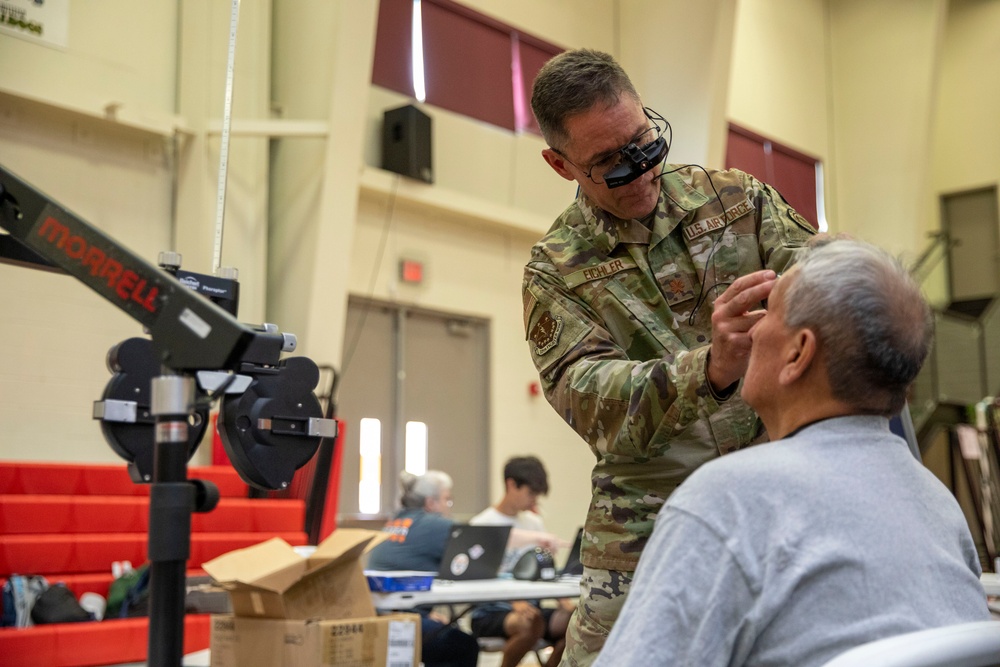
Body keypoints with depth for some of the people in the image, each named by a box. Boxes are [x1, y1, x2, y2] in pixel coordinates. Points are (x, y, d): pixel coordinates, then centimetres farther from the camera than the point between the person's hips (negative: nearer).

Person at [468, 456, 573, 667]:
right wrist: (515, 604, -30)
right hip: (490, 611, -5)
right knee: (530, 625, -35)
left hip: (530, 605, 5)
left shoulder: (535, 523, 14)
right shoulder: (481, 525, -4)